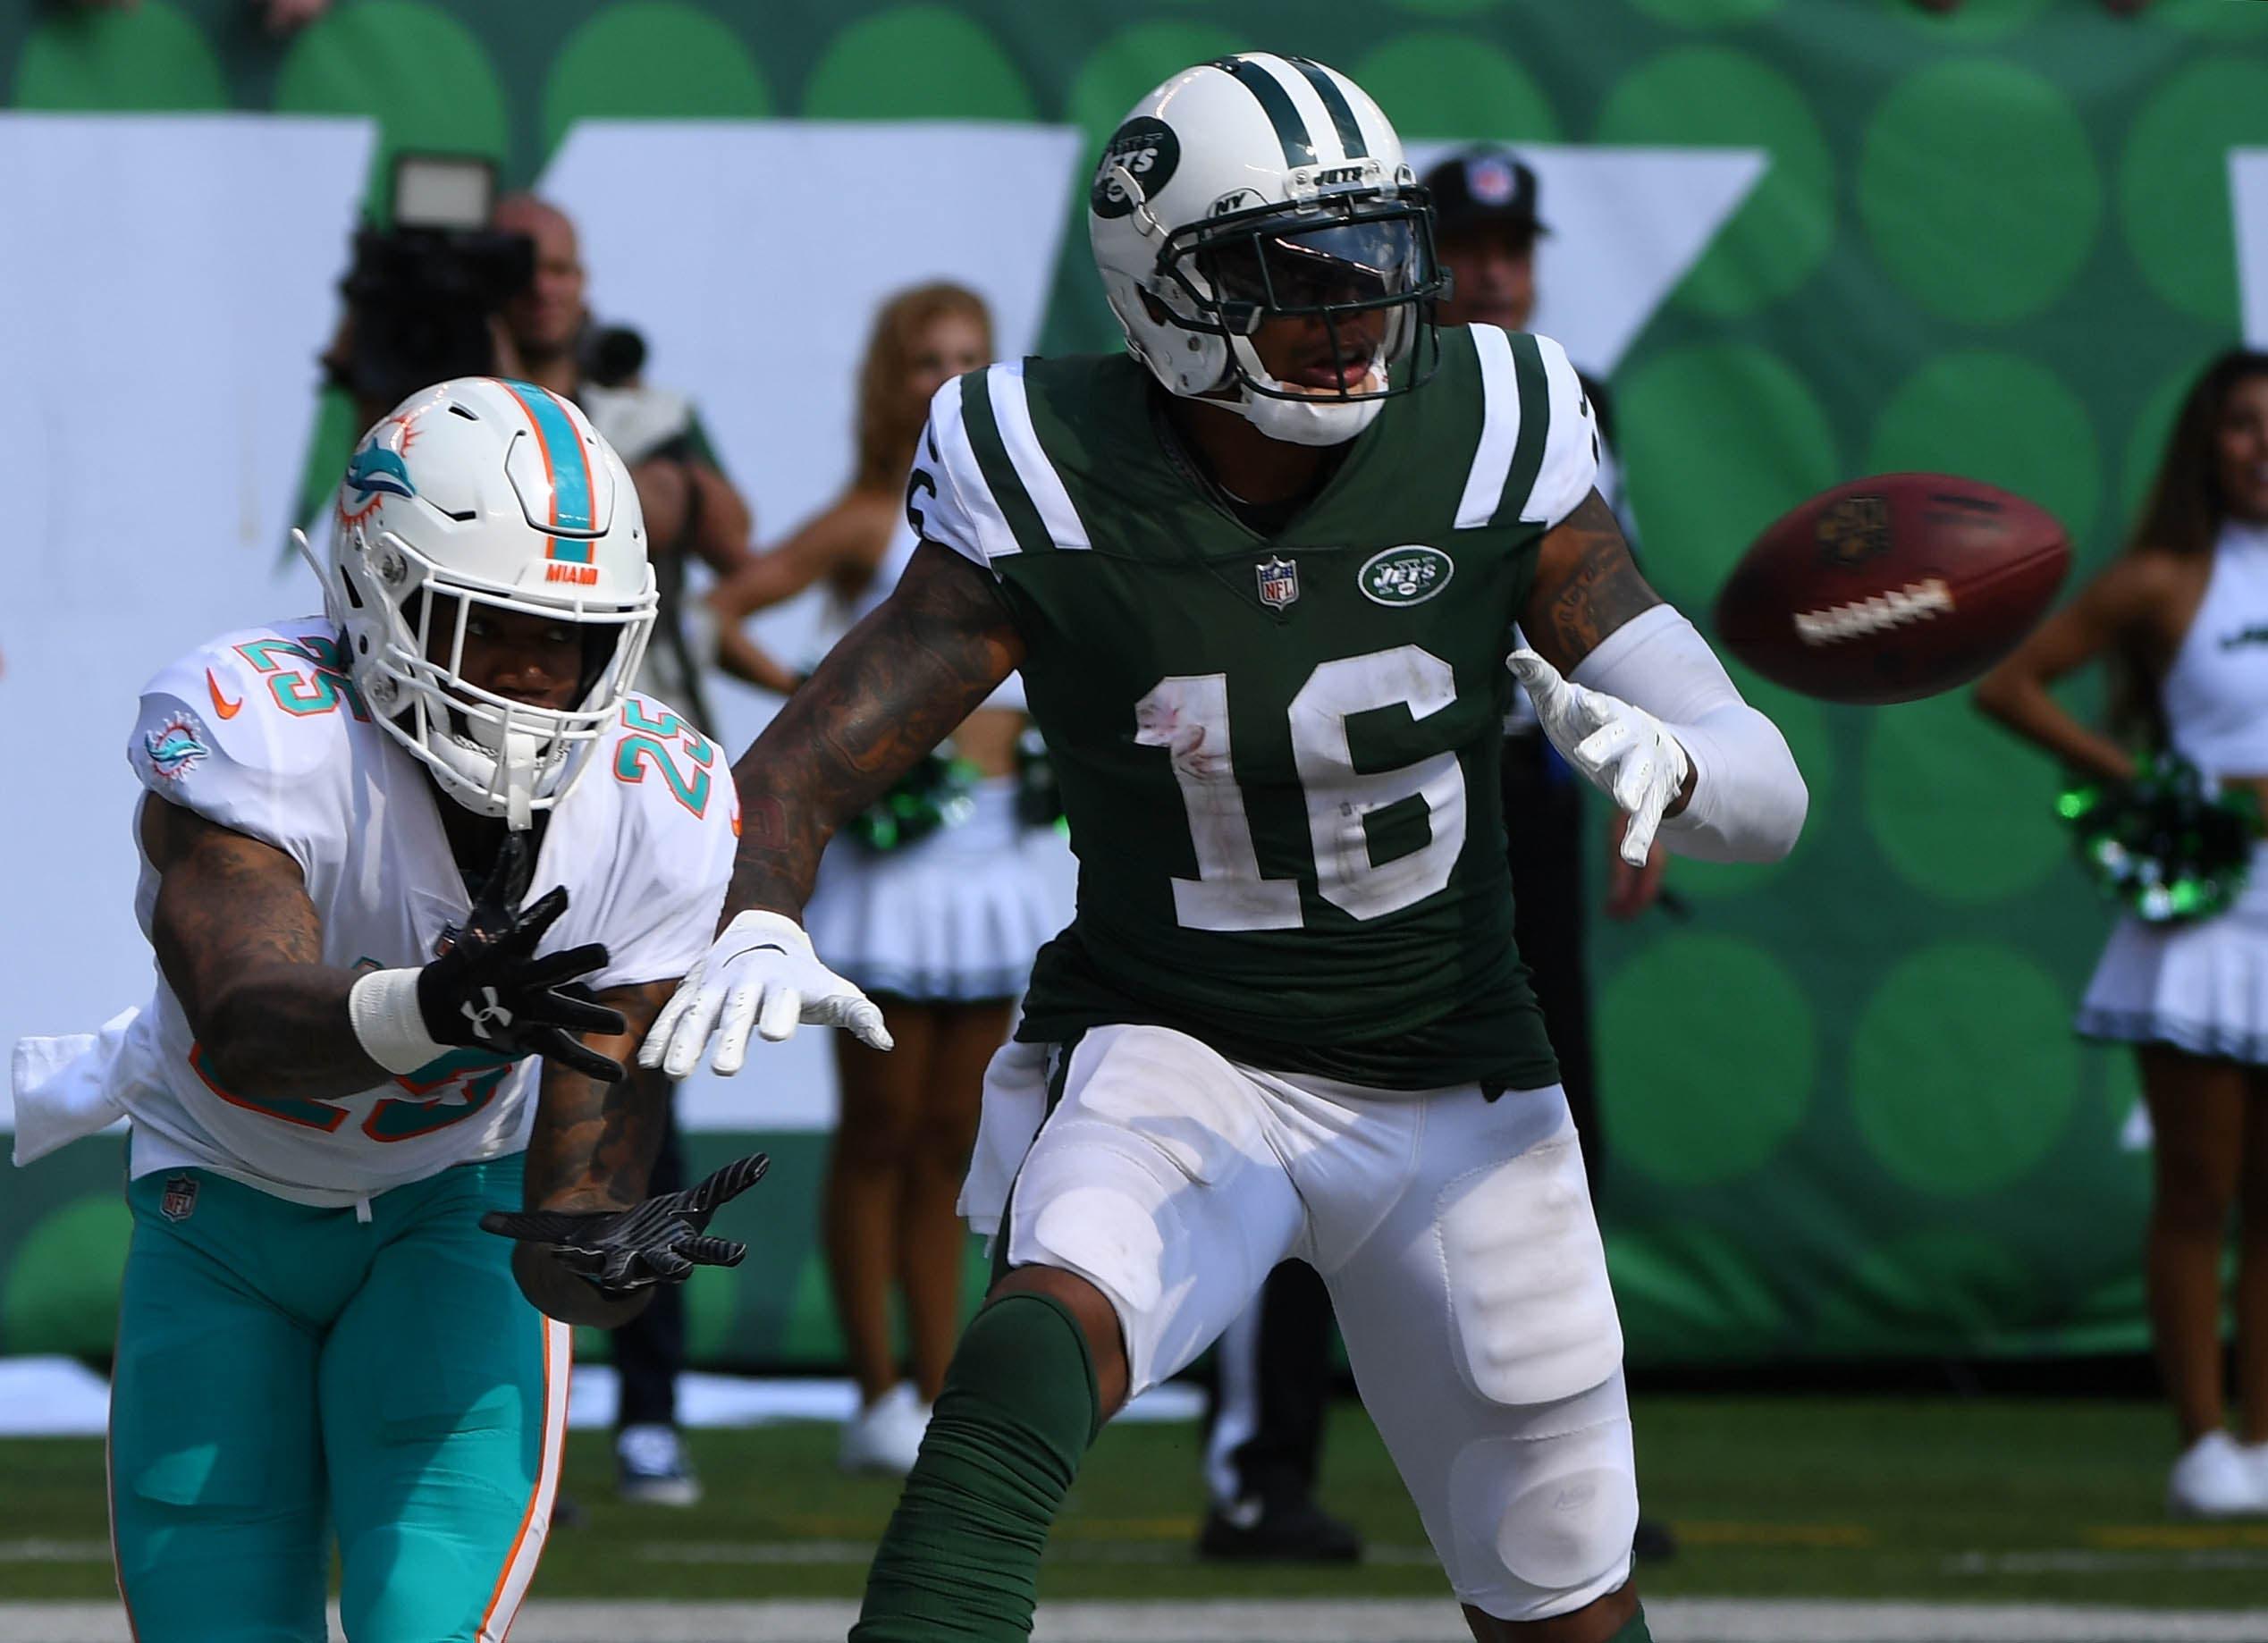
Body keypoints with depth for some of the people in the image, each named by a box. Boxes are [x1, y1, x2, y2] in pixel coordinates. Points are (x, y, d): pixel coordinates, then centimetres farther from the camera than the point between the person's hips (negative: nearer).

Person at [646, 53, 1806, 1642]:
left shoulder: (1492, 453, -12)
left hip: (1452, 1094, 2)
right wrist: (758, 929, -39)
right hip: (1165, 1062, -2)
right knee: (1036, 1356, -35)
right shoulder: (1054, 499, -15)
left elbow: (1770, 792, -12)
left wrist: (1666, 760, -36)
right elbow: (792, 779, -16)